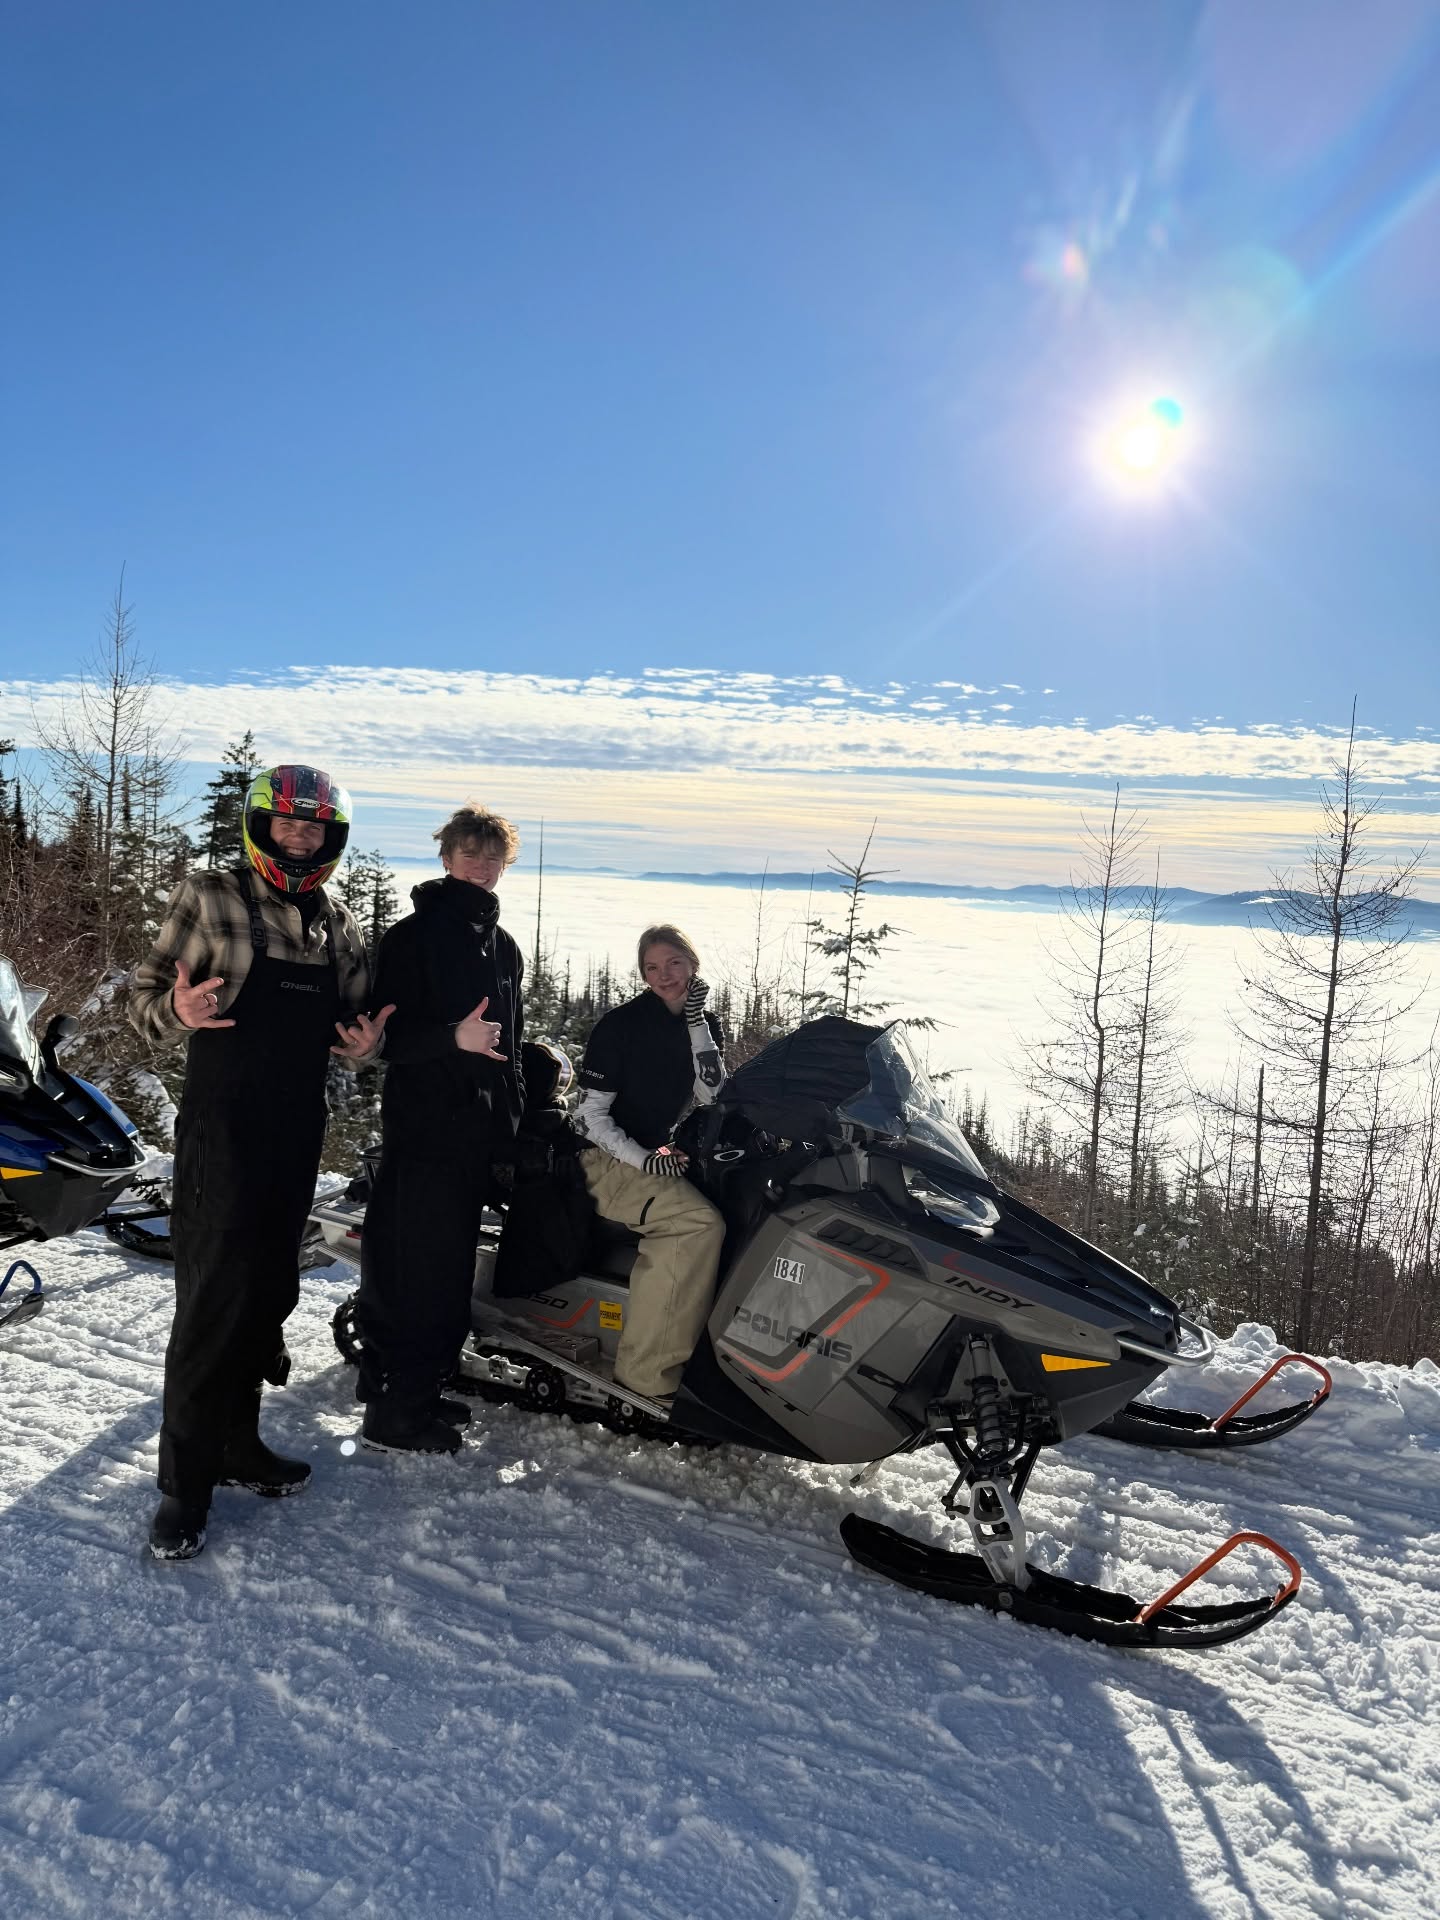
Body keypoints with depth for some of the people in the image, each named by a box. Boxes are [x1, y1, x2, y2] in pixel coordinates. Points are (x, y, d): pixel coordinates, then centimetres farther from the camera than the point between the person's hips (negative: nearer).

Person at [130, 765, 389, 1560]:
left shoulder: (337, 925, 11)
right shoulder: (209, 898, -3)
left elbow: (352, 1018, 18)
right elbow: (143, 998, -2)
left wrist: (364, 1042, -5)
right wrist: (177, 1010, -25)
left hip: (297, 1131, 6)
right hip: (223, 1125, -6)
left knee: (268, 1292, 13)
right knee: (214, 1297, -7)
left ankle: (237, 1442, 28)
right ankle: (185, 1482, 5)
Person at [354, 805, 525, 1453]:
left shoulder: (502, 946, 16)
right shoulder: (413, 937, -6)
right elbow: (388, 1035, -12)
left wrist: (515, 1113, 19)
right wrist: (453, 1037, -27)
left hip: (479, 1131, 8)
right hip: (423, 1126, -7)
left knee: (450, 1266, 12)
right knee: (418, 1266, -6)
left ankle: (418, 1387, 24)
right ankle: (394, 1414, 3)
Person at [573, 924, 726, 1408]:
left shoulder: (703, 1026, 10)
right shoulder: (620, 1024, -7)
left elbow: (711, 1096, -7)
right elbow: (591, 1116, -10)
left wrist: (697, 1019, -11)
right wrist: (644, 1160, -22)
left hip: (667, 1155, 6)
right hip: (614, 1160, -6)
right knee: (701, 1224, -31)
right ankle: (647, 1371, -29)